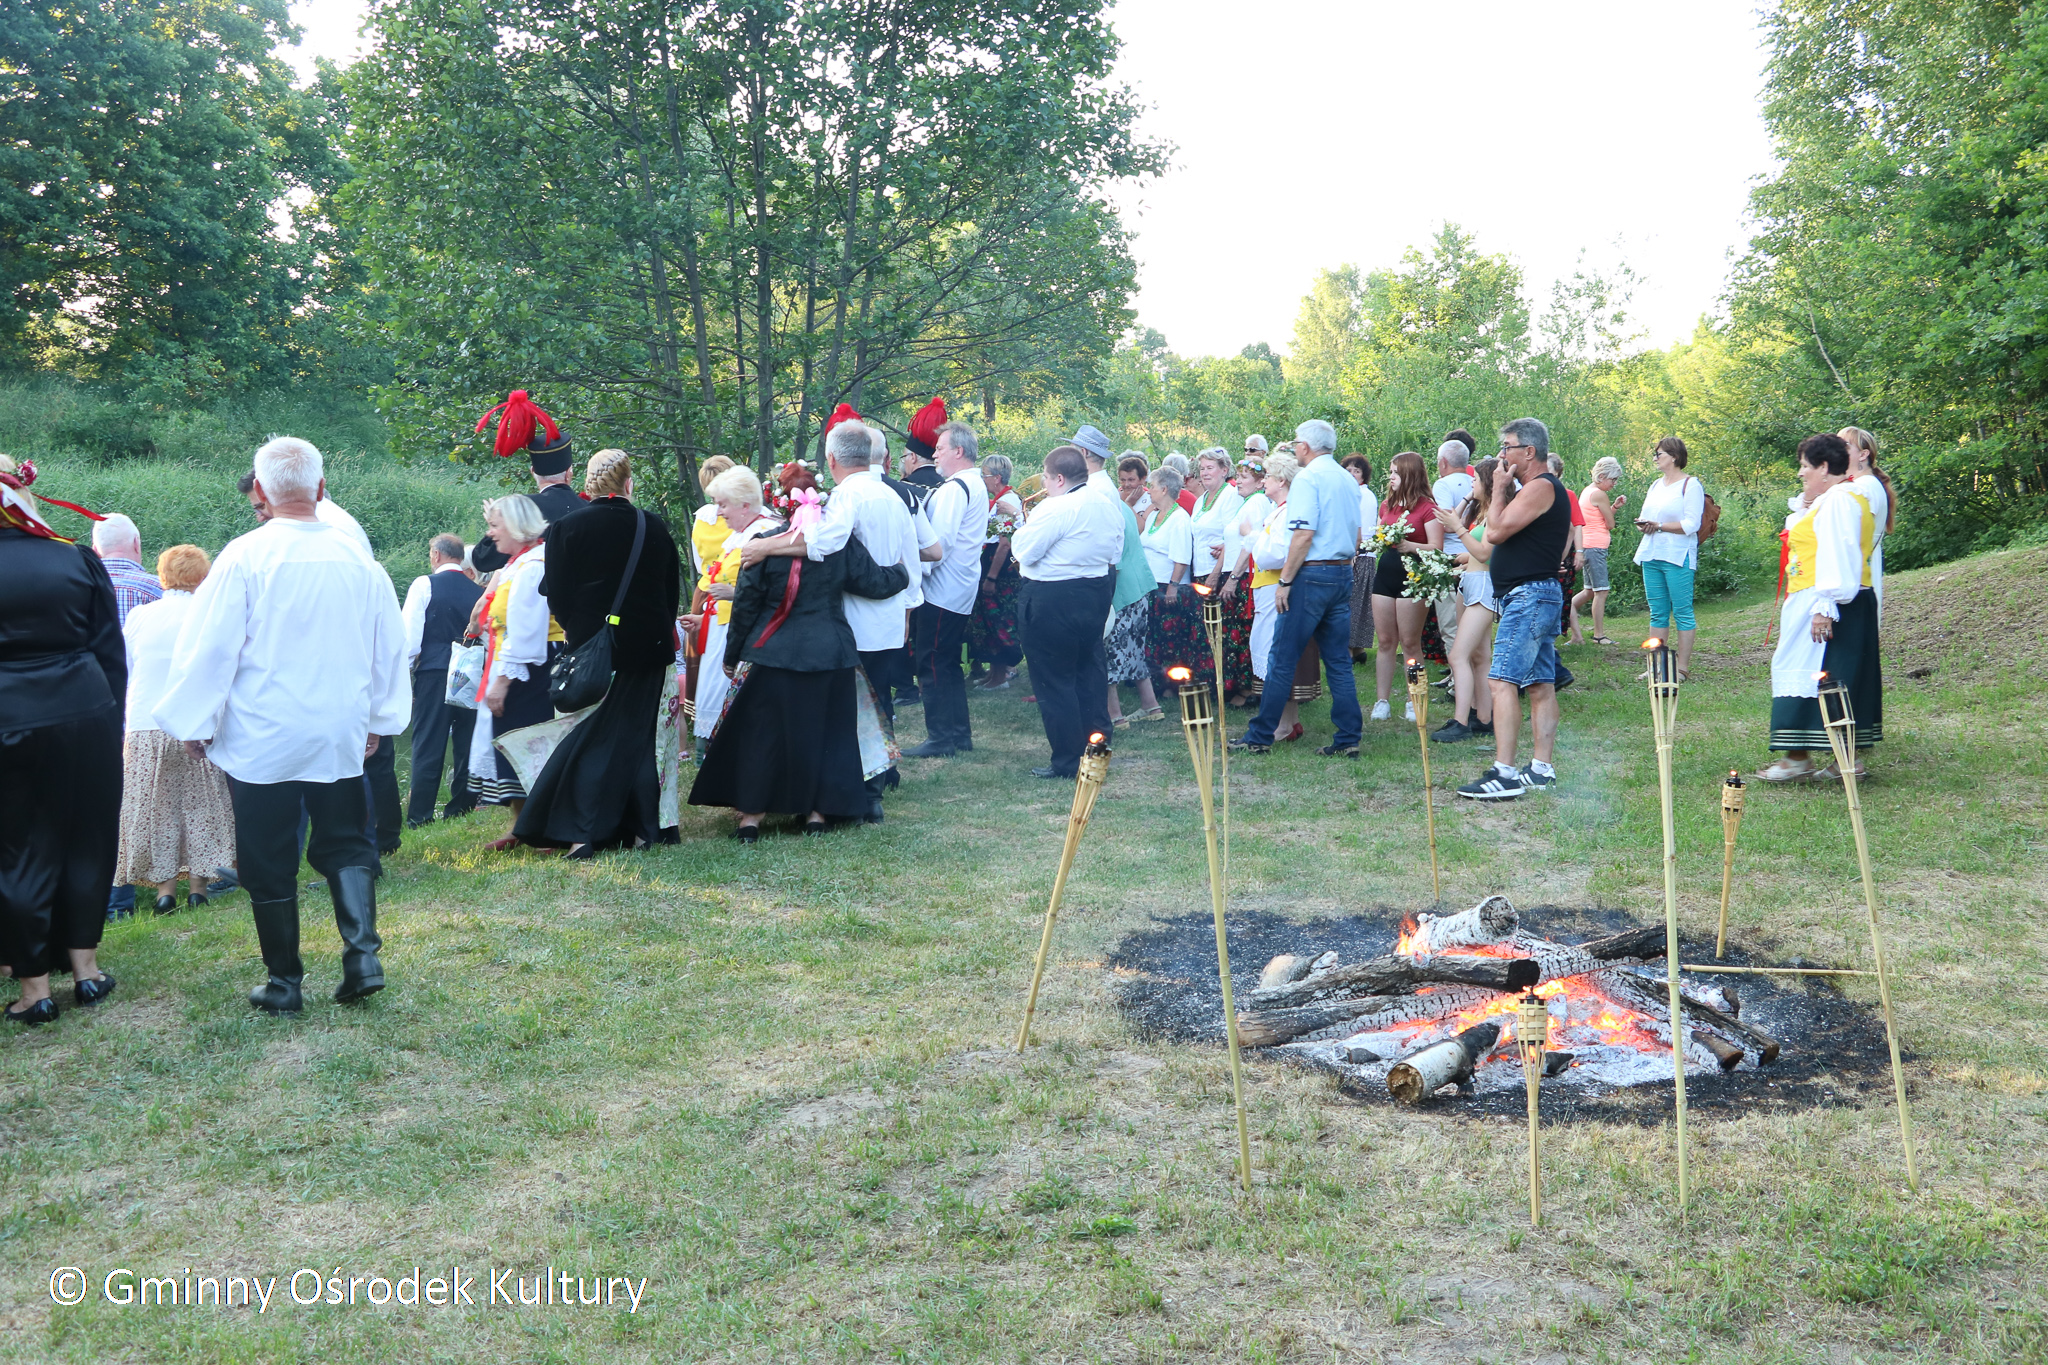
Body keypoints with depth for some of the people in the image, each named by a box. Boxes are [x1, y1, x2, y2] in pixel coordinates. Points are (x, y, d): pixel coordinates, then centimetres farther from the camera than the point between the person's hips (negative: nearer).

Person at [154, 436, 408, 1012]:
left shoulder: (245, 557, -12)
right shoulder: (358, 558, -1)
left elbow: (209, 646, -9)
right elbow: (389, 646, 9)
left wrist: (195, 723, 3)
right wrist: (380, 717, 21)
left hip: (259, 741, -3)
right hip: (340, 734, 3)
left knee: (269, 862, 7)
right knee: (345, 845, 15)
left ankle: (284, 982, 14)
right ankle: (363, 953, 0)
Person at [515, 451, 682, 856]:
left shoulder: (566, 529, -8)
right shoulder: (655, 528, -2)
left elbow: (557, 597, -5)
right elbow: (672, 591, 6)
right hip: (647, 651, 2)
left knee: (588, 738, 5)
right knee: (637, 738, 11)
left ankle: (583, 833, -1)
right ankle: (640, 830, 12)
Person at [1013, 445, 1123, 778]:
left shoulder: (1056, 508, -19)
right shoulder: (1106, 505, 9)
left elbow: (1025, 551, -18)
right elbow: (1116, 554, 16)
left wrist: (1023, 525, -1)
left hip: (1052, 600, -9)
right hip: (1098, 594, 9)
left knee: (1053, 680, 0)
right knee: (1090, 672, 17)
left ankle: (1067, 761, 3)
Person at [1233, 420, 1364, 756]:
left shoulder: (1307, 478, -11)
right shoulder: (1348, 480, 14)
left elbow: (1304, 535, -18)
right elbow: (1357, 536, 18)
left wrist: (1285, 581, -15)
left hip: (1311, 575, -8)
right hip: (1343, 576, 8)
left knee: (1283, 659, -1)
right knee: (1339, 661, 8)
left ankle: (1259, 737, 4)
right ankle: (1347, 739, 7)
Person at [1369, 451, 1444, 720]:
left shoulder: (1427, 508, -5)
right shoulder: (1386, 506, 15)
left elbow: (1436, 548, -11)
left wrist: (1407, 545, -23)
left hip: (1412, 576, -6)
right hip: (1385, 574, 6)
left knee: (1410, 643, -1)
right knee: (1385, 641, 6)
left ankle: (1414, 703, 8)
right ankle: (1382, 701, 10)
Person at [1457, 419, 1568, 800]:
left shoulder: (1541, 487, -13)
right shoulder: (1538, 487, 20)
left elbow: (1496, 532, -18)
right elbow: (1500, 531, 17)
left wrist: (1500, 489, -6)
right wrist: (1505, 492, 10)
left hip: (1529, 595, -11)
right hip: (1535, 597, 11)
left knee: (1502, 681, -15)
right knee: (1540, 685, 10)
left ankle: (1504, 774, -19)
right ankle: (1542, 769, 13)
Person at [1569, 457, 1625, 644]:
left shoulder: (1587, 491, 14)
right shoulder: (1599, 494, -14)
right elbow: (1610, 524, -9)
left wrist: (1614, 506, 9)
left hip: (1587, 546, 10)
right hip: (1595, 547, -10)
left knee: (1590, 591, 15)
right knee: (1601, 591, -3)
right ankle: (1599, 635, 2)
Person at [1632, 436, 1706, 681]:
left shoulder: (1690, 485, -5)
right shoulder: (1656, 485, 18)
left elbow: (1691, 524, -14)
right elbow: (1645, 516, 23)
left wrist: (1658, 526, -17)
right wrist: (1642, 524, 0)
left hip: (1677, 557, -8)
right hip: (1651, 555, 8)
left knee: (1682, 612, -4)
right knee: (1657, 613, 9)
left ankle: (1682, 668, -2)